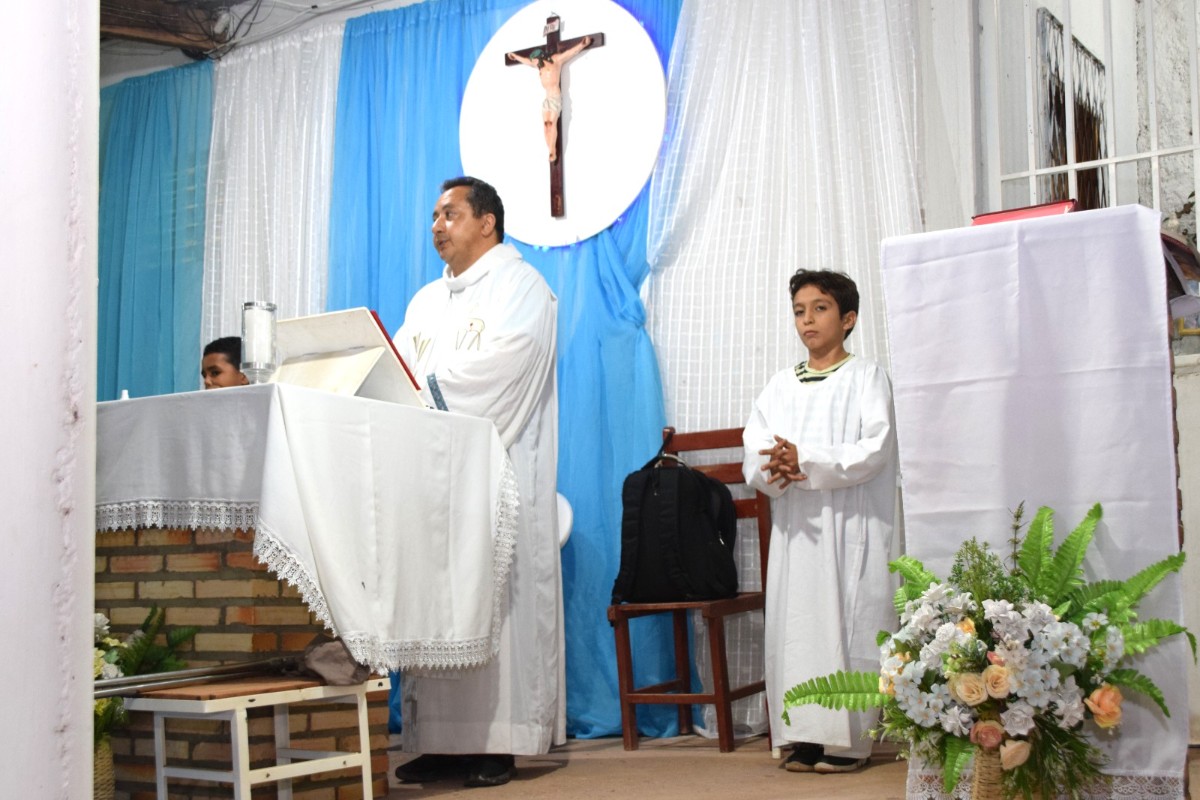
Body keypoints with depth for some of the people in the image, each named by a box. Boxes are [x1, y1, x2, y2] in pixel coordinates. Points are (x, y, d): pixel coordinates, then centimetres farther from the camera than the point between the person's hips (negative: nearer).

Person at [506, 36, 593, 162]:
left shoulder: (556, 59, 2)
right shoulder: (540, 66, 20)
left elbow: (572, 51, -5)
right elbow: (527, 61, 36)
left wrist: (582, 44, -20)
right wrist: (515, 56, 49)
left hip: (555, 97, -6)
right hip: (546, 98, 6)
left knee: (552, 123, -15)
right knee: (546, 124, -7)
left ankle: (553, 152, -19)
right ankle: (551, 152, -12)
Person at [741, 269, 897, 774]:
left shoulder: (865, 377, 2)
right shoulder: (782, 386, 15)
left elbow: (875, 450, -11)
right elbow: (754, 453, 6)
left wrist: (804, 462, -18)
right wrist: (775, 472, -17)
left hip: (849, 528, -4)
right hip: (795, 527, 5)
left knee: (847, 621, -6)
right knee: (796, 624, 2)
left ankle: (849, 740, -1)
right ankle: (807, 737, 7)